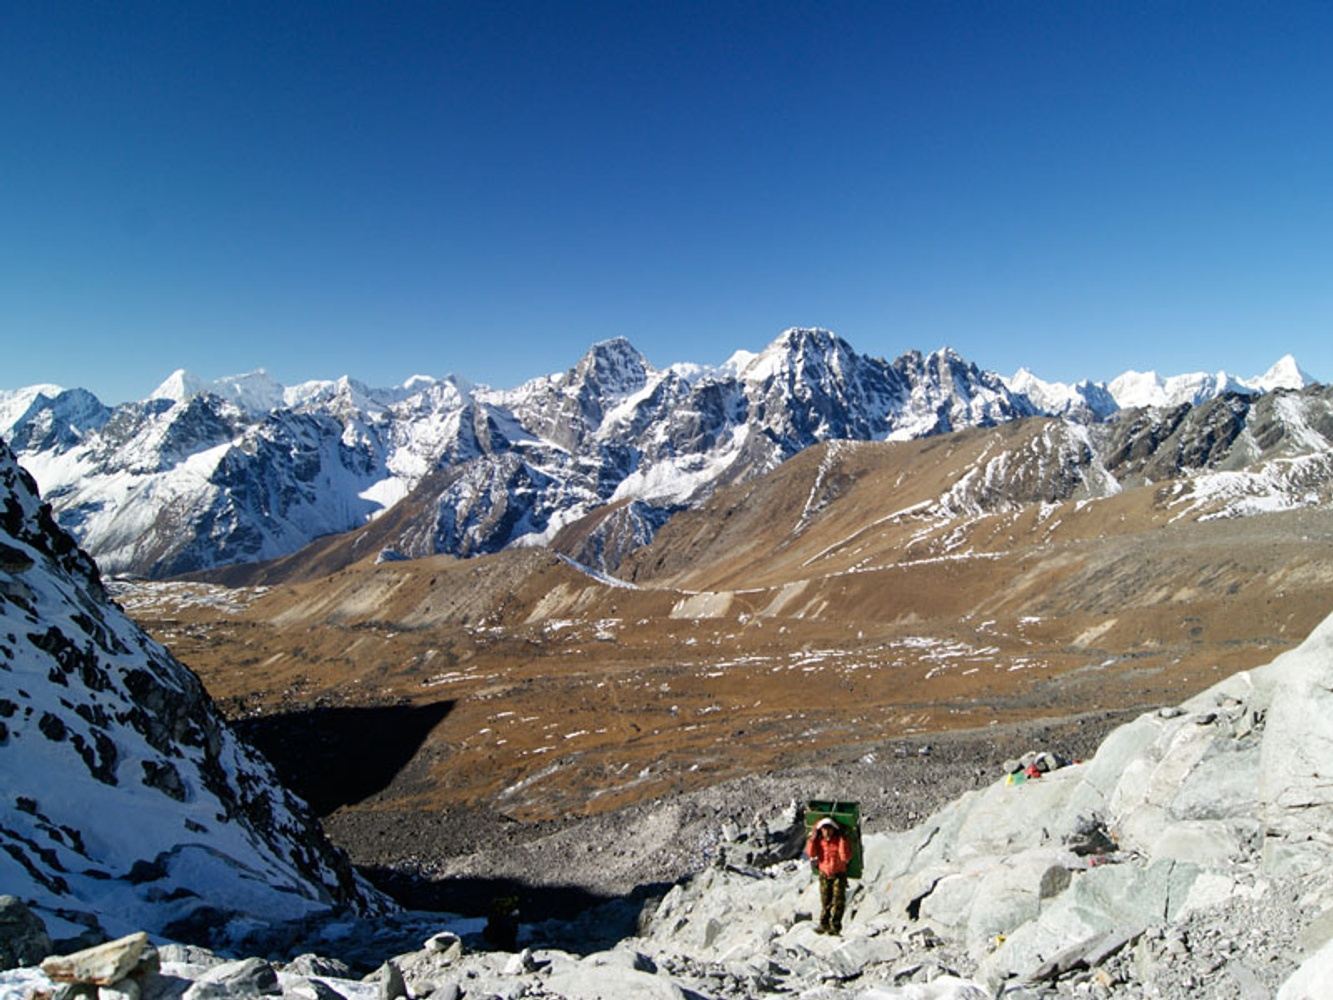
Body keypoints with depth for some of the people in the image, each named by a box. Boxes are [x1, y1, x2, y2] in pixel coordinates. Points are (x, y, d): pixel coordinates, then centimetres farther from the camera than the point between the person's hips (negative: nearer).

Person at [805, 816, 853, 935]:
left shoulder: (841, 840, -14)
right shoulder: (818, 840, -4)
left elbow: (846, 858, -24)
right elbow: (810, 854, -13)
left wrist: (843, 842, -30)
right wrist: (812, 839, -20)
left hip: (839, 874, -3)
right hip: (824, 874, 3)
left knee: (838, 901, -5)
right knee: (825, 901, 9)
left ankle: (835, 926, 1)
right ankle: (824, 924, 19)